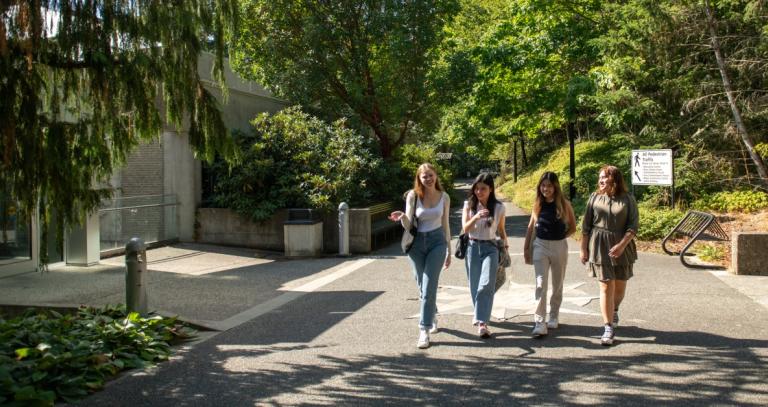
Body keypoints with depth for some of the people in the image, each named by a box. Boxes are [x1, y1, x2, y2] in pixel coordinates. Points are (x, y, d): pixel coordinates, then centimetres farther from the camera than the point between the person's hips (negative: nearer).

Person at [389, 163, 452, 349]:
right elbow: (408, 225, -6)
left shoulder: (444, 197, 0)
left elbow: (445, 225, 8)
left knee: (429, 287, -10)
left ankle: (424, 331, -7)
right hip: (417, 243, 1)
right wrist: (402, 217, -30)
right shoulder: (413, 196, -6)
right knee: (423, 286, 13)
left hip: (437, 242, -1)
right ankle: (432, 317, 39)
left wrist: (449, 251, 10)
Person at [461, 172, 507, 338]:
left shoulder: (499, 207, -2)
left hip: (490, 248, -1)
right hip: (472, 247, 1)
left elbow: (501, 229, 12)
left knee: (487, 284, -17)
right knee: (475, 285, 11)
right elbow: (465, 228, -11)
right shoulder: (469, 205, -2)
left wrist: (505, 245, 10)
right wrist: (476, 217, -28)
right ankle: (479, 314, 35)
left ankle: (482, 323, -18)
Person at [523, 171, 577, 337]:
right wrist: (526, 249, 8)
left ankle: (553, 317, 29)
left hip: (559, 247, 0)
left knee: (557, 285, 12)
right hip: (540, 246, 0)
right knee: (541, 284, -8)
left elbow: (572, 227, 6)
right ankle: (539, 323, -10)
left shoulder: (564, 204, -4)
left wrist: (559, 237, -5)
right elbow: (530, 227, 9)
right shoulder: (537, 204, 2)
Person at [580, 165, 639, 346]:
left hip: (622, 247, 1)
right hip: (600, 247, 0)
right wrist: (583, 248, 3)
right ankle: (608, 329, 1)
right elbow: (586, 226, 5)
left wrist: (621, 245, -17)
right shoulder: (594, 198, 3)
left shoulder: (627, 200, -1)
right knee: (606, 286, -4)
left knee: (620, 286, 12)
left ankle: (614, 311, 44)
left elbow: (633, 226, -6)